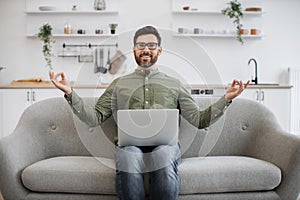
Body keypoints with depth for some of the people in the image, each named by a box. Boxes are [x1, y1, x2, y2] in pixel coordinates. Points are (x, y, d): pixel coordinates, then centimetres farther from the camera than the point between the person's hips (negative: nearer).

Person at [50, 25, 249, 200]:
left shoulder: (174, 84, 22)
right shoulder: (119, 84, 23)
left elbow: (199, 119, 13)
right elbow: (94, 117, 14)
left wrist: (226, 99, 1)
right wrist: (70, 93, 1)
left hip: (164, 143, 0)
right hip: (129, 143, 0)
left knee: (164, 159, -36)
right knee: (128, 159, -36)